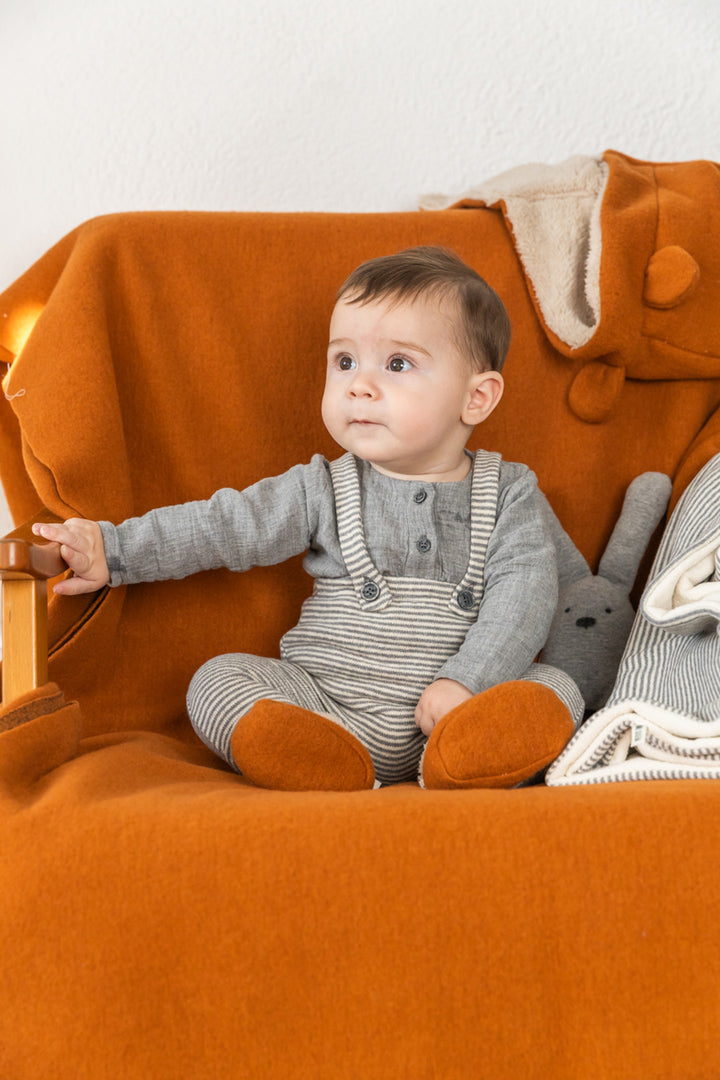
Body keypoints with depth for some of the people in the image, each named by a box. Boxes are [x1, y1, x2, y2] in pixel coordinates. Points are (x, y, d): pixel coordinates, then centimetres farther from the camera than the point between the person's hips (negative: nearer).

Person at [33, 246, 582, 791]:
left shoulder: (509, 494, 2)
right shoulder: (323, 490, 7)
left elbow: (524, 593, -8)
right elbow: (224, 525, 3)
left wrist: (464, 682, -22)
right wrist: (113, 549, -6)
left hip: (449, 706, -1)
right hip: (322, 703, 2)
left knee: (557, 690, -24)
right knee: (218, 678, -18)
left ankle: (452, 763, -49)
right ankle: (331, 766, -40)